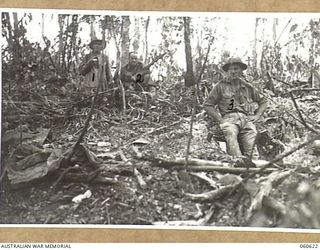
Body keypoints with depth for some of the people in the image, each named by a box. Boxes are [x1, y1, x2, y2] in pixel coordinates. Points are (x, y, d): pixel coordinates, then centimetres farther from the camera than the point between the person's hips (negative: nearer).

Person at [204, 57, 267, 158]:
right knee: (231, 133, -37)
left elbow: (263, 101, 31)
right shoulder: (220, 86, 13)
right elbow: (208, 105, 9)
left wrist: (257, 115, 14)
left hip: (246, 119, 3)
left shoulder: (247, 87, 23)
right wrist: (220, 120, -1)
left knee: (252, 132, -31)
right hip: (228, 118, -3)